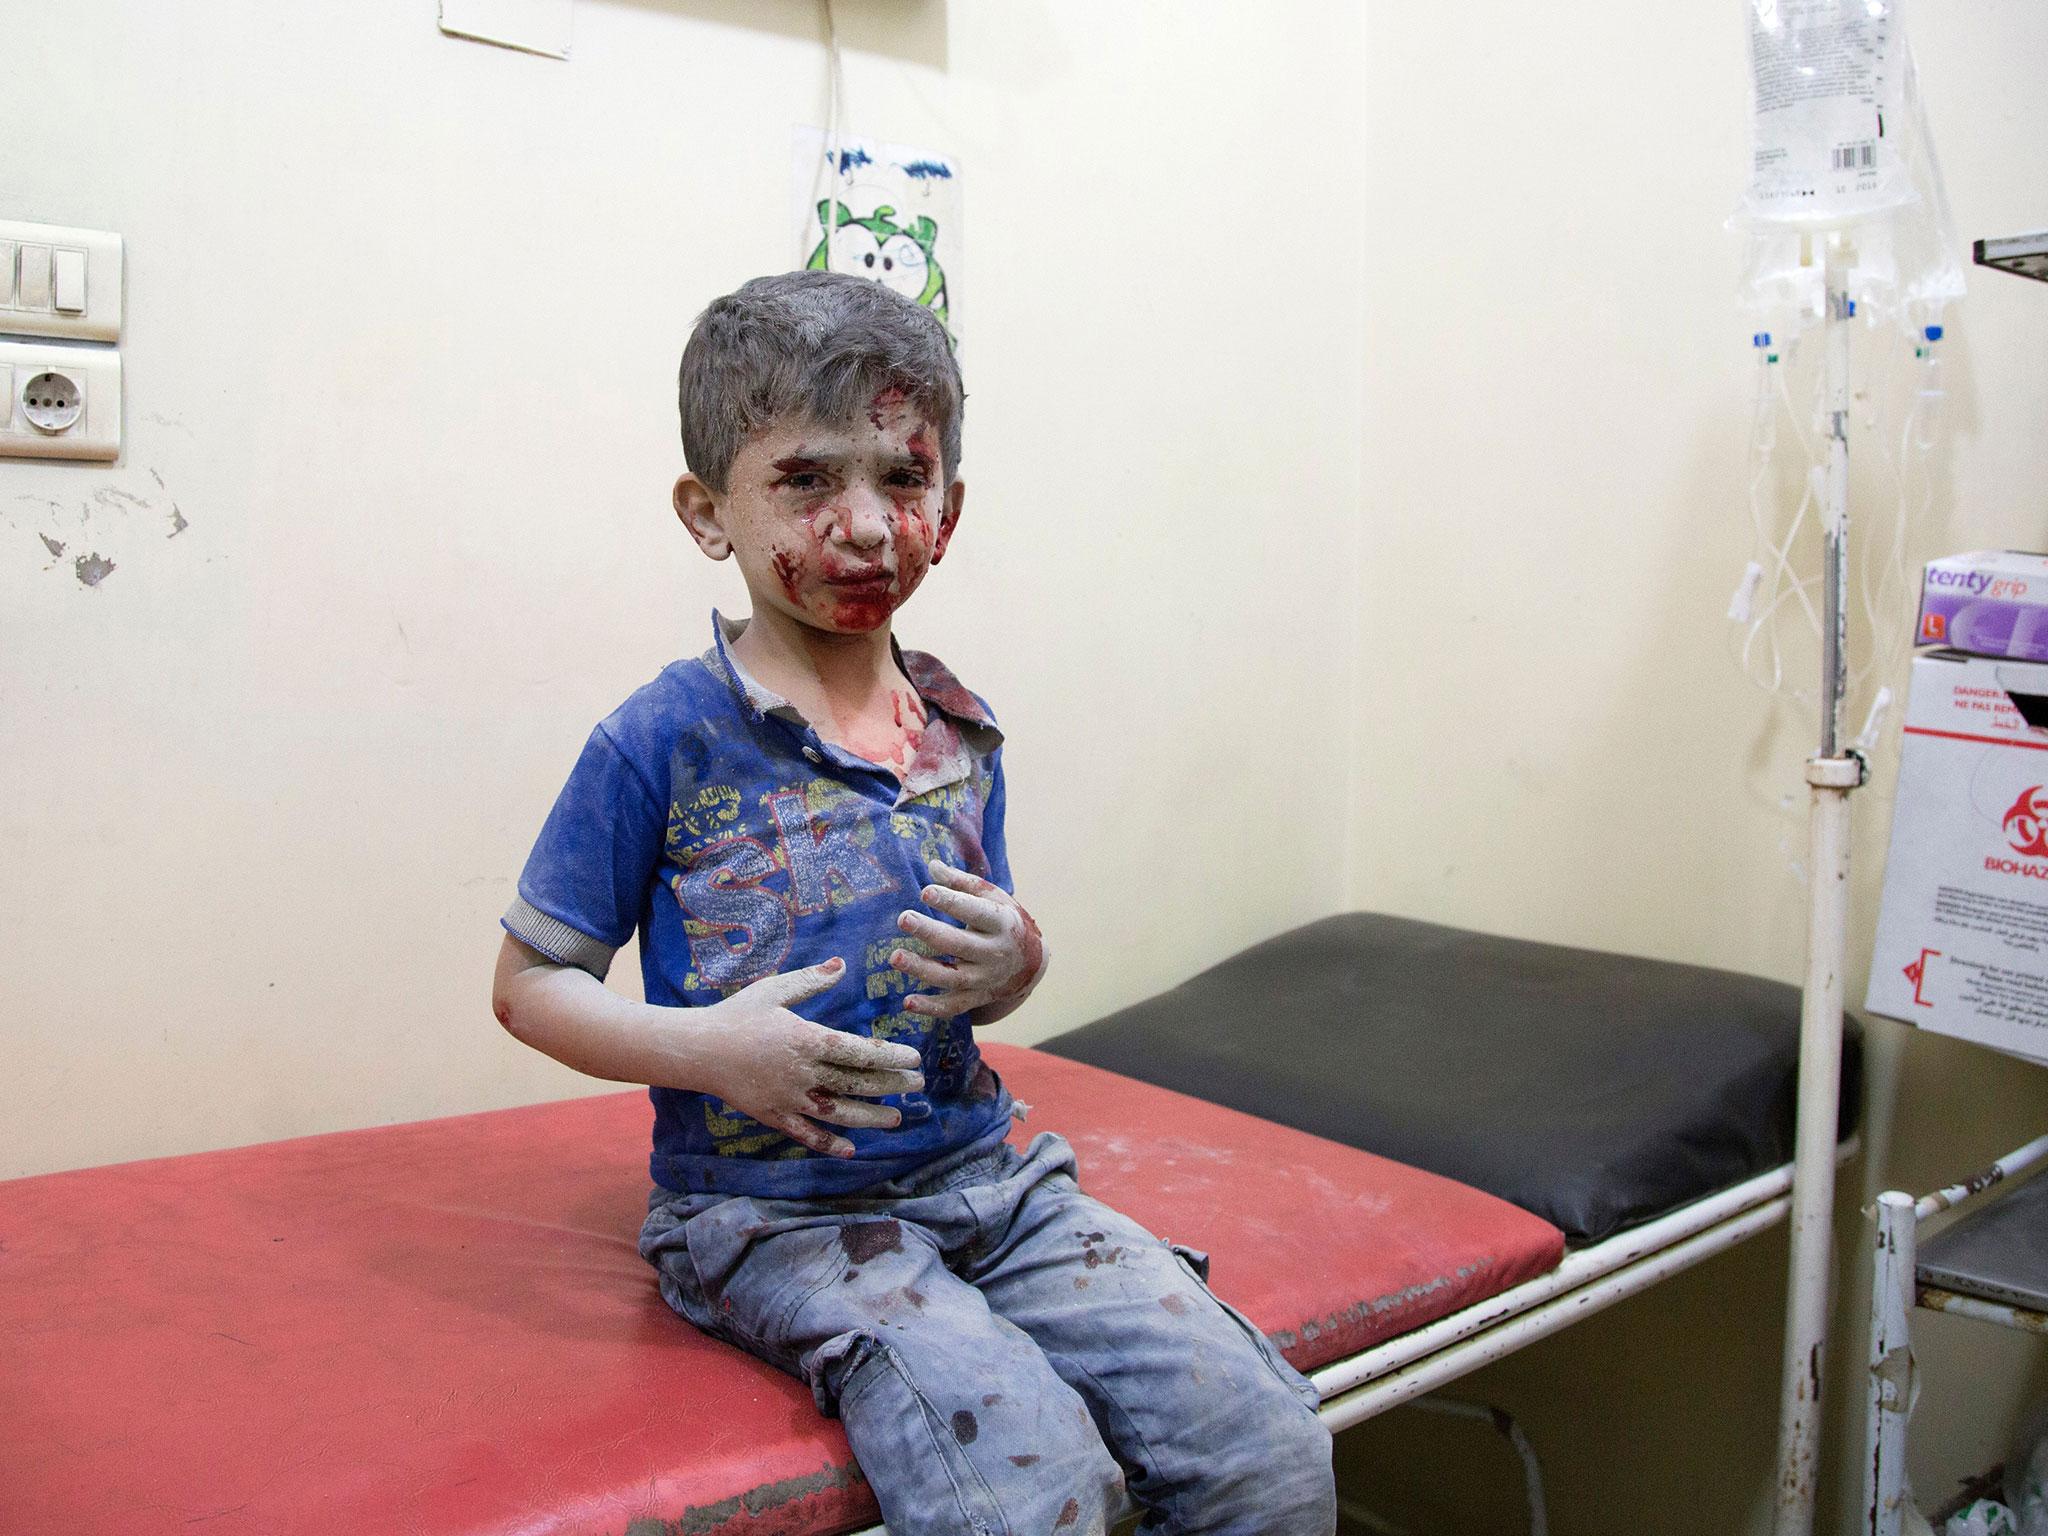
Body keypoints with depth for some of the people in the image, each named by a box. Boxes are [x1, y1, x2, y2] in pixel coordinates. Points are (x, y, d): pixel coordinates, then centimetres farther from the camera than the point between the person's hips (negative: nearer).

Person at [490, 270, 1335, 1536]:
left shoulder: (959, 728, 6)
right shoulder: (665, 741, -10)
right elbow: (532, 982, -3)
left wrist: (1014, 970, -7)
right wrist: (702, 1047, -20)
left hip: (980, 1171, 5)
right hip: (771, 1210, -4)